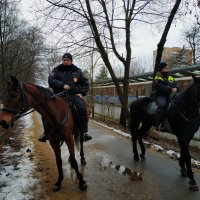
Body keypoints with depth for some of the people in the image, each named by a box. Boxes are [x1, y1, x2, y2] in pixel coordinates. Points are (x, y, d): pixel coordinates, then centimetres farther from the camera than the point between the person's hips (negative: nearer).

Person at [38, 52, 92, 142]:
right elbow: (51, 80, -6)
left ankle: (84, 132, -15)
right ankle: (46, 132, -6)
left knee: (82, 109, -27)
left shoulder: (77, 71, 14)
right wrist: (62, 85, -21)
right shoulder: (57, 70, 9)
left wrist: (82, 93, 3)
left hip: (74, 95, 0)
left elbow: (85, 83, 19)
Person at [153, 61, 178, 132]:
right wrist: (170, 89, -22)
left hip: (170, 96, 7)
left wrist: (175, 89, -8)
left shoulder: (171, 78, 20)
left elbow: (176, 86, 17)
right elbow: (160, 88, -16)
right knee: (162, 105, -35)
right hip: (160, 96, -7)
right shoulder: (157, 78, 1)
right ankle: (158, 125, -34)